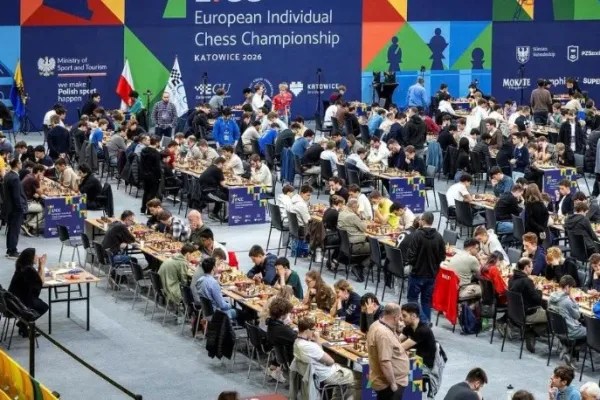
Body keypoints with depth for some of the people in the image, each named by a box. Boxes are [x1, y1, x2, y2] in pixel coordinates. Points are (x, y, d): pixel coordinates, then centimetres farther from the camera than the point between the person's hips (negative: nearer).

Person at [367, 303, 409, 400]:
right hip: (388, 384, -10)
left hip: (387, 382, 10)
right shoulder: (383, 333, -26)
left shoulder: (378, 325, 5)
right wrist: (393, 383, -22)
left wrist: (397, 332, 3)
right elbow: (385, 362, -30)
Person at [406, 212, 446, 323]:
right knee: (427, 300, 15)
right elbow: (442, 256, 3)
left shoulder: (417, 235, -17)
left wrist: (410, 261, 4)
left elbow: (411, 255, -17)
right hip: (432, 274, 5)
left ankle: (424, 321, -10)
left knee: (412, 298, 6)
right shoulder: (438, 237, -2)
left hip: (418, 273, -5)